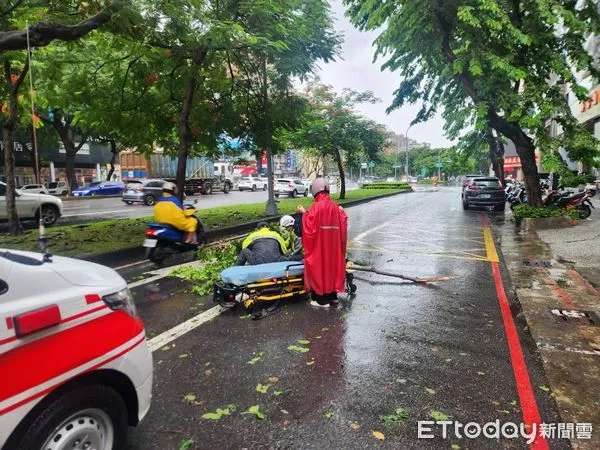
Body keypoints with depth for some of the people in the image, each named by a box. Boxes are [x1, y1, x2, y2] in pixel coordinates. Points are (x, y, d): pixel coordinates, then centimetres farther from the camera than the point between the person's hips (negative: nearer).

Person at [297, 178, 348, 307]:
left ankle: (322, 299, 10)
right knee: (331, 264, 17)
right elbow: (342, 225, 6)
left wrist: (304, 213, -4)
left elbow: (309, 225, -19)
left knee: (319, 267, 4)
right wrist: (342, 212, 21)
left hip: (319, 245, -6)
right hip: (333, 244, 6)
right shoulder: (335, 207, 3)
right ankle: (333, 295, 26)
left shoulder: (316, 206, -16)